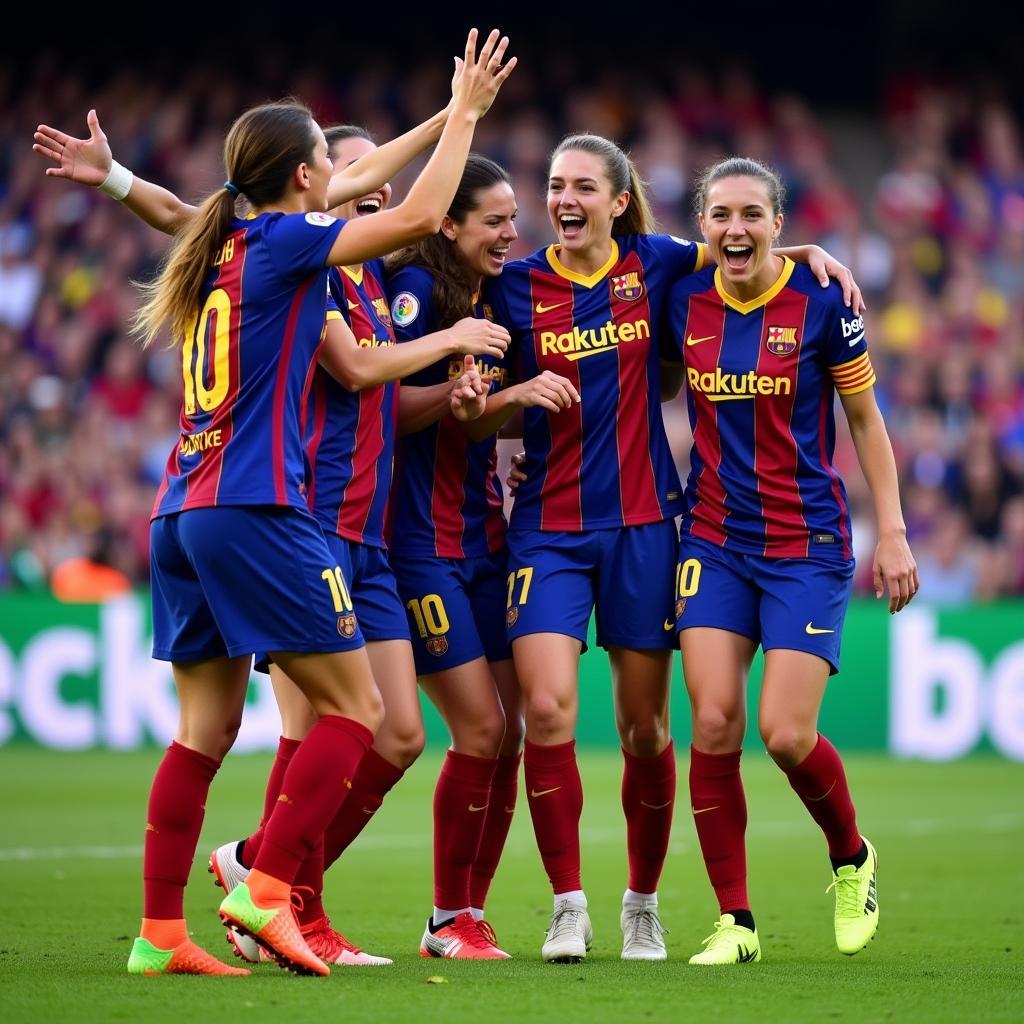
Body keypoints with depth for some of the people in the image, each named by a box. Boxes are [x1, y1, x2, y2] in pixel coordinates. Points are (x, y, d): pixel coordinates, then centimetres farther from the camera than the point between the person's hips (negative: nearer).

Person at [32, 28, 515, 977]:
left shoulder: (219, 248, 16)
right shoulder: (285, 243, -4)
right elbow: (418, 216, -10)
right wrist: (463, 115, 2)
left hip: (181, 511, 8)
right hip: (253, 508, -8)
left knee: (205, 729, 7)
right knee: (353, 706, -3)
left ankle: (160, 934, 2)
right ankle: (263, 891, -11)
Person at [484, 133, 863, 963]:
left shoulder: (654, 265, 2)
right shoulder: (516, 286, 1)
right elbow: (490, 414, 6)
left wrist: (809, 254, 4)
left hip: (642, 521, 1)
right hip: (549, 526, -1)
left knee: (644, 726, 4)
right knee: (546, 708, -16)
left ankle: (643, 905, 21)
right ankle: (569, 907, -4)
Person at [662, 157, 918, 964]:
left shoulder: (820, 301, -8)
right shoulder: (683, 300, 1)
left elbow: (866, 420, 1)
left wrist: (893, 532, -3)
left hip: (808, 545, -3)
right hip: (714, 539, 3)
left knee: (786, 734, -10)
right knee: (714, 724, -10)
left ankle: (852, 858, 21)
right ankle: (735, 921, 1)